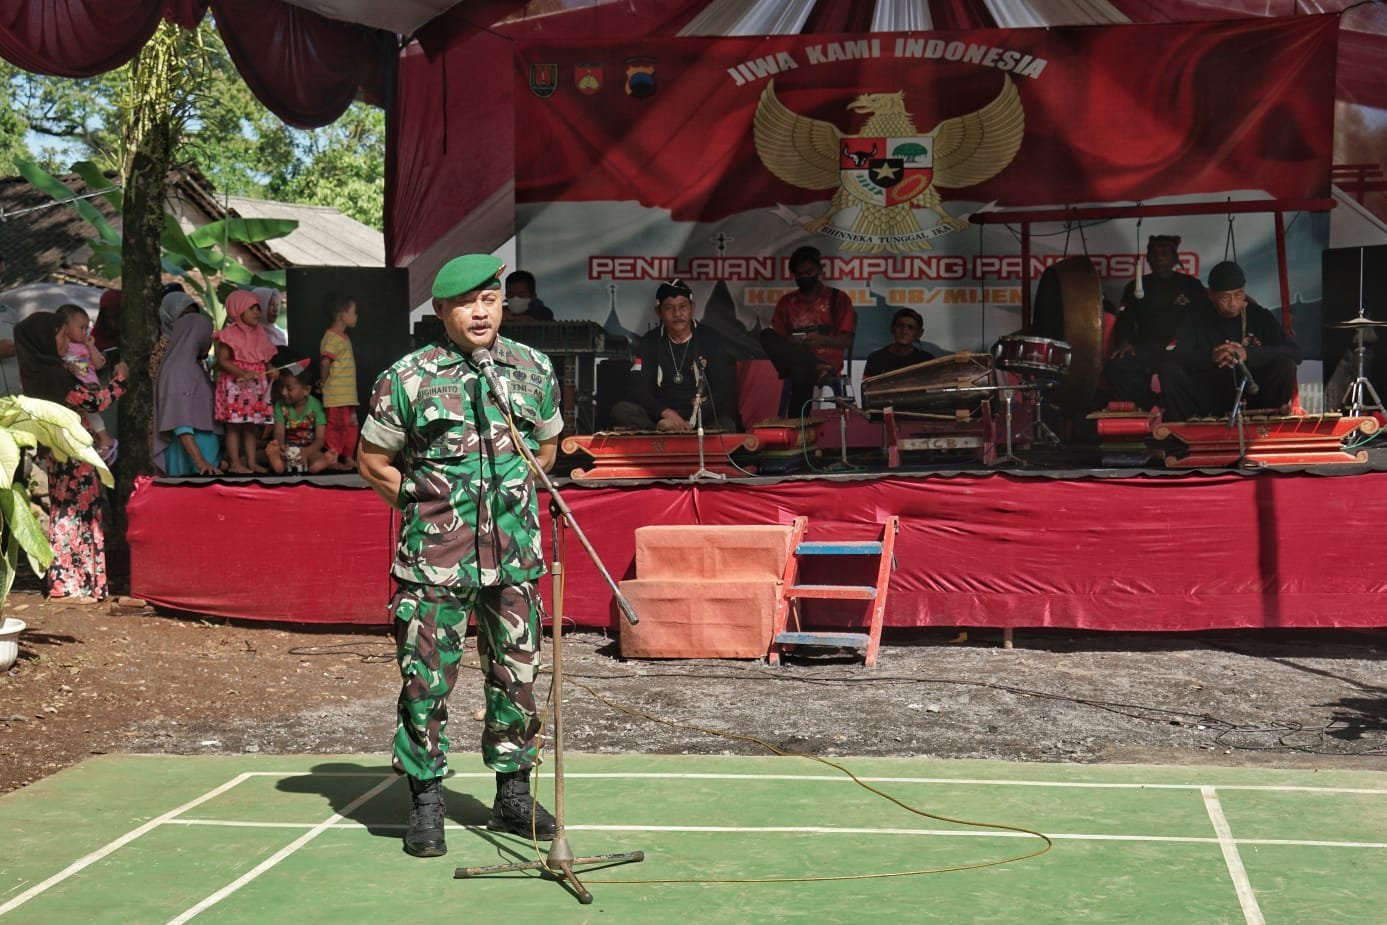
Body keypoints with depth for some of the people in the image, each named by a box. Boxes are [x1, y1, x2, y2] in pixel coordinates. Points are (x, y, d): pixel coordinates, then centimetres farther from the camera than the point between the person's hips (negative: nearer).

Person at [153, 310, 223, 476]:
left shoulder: (195, 367, 15)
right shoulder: (177, 370, -11)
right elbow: (180, 422, -20)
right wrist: (200, 461, -28)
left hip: (207, 448, 9)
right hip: (189, 454, -9)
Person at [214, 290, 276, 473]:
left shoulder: (259, 335, 14)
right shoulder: (230, 334, -7)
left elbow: (265, 360, 19)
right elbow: (222, 360, -14)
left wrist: (271, 370, -3)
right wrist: (243, 373, -23)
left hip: (256, 387, 7)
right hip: (235, 386, -7)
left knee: (252, 426, 9)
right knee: (234, 425, -3)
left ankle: (251, 462, 13)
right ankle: (235, 463, -2)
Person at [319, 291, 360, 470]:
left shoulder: (343, 337, 16)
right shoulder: (332, 338, -16)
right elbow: (325, 361, -26)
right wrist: (325, 382, -14)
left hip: (347, 394, 10)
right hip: (336, 394, -10)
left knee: (350, 425, 12)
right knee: (336, 426, -4)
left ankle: (348, 458, 19)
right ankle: (333, 460, 2)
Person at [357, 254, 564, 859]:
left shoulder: (534, 370, 6)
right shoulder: (407, 379, -4)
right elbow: (372, 462, 5)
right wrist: (429, 507, 3)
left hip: (514, 556, 3)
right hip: (434, 560, -3)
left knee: (516, 676, 10)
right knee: (425, 681, -1)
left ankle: (513, 797, 24)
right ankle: (426, 804, 13)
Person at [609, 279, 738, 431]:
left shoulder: (711, 342, 4)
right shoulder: (650, 343, 7)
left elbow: (721, 392, -3)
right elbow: (636, 389, -4)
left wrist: (690, 423, -19)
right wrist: (666, 412, -23)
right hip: (659, 418, 1)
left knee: (726, 425, -35)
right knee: (621, 411, -27)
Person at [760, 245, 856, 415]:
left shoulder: (838, 298, 10)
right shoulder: (786, 302, 17)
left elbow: (846, 340, 3)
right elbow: (776, 339, 11)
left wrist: (821, 340, -17)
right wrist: (791, 344, -13)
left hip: (827, 361, -3)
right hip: (795, 361, 3)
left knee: (801, 371, -39)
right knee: (767, 336, -28)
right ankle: (817, 367, -39)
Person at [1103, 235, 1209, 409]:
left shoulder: (1190, 285, 17)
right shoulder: (1135, 287, 23)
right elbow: (1124, 320, 17)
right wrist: (1125, 341, -6)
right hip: (1146, 348, 2)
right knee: (1114, 368, -29)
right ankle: (1148, 409, -19)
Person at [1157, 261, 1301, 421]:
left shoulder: (1260, 316, 3)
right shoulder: (1197, 317, 2)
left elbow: (1294, 352, -9)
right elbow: (1173, 355, -12)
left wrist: (1248, 354, -25)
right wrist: (1210, 357, -32)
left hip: (1252, 396, 0)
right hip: (1210, 397, 0)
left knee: (1286, 367, -24)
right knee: (1168, 370, -22)